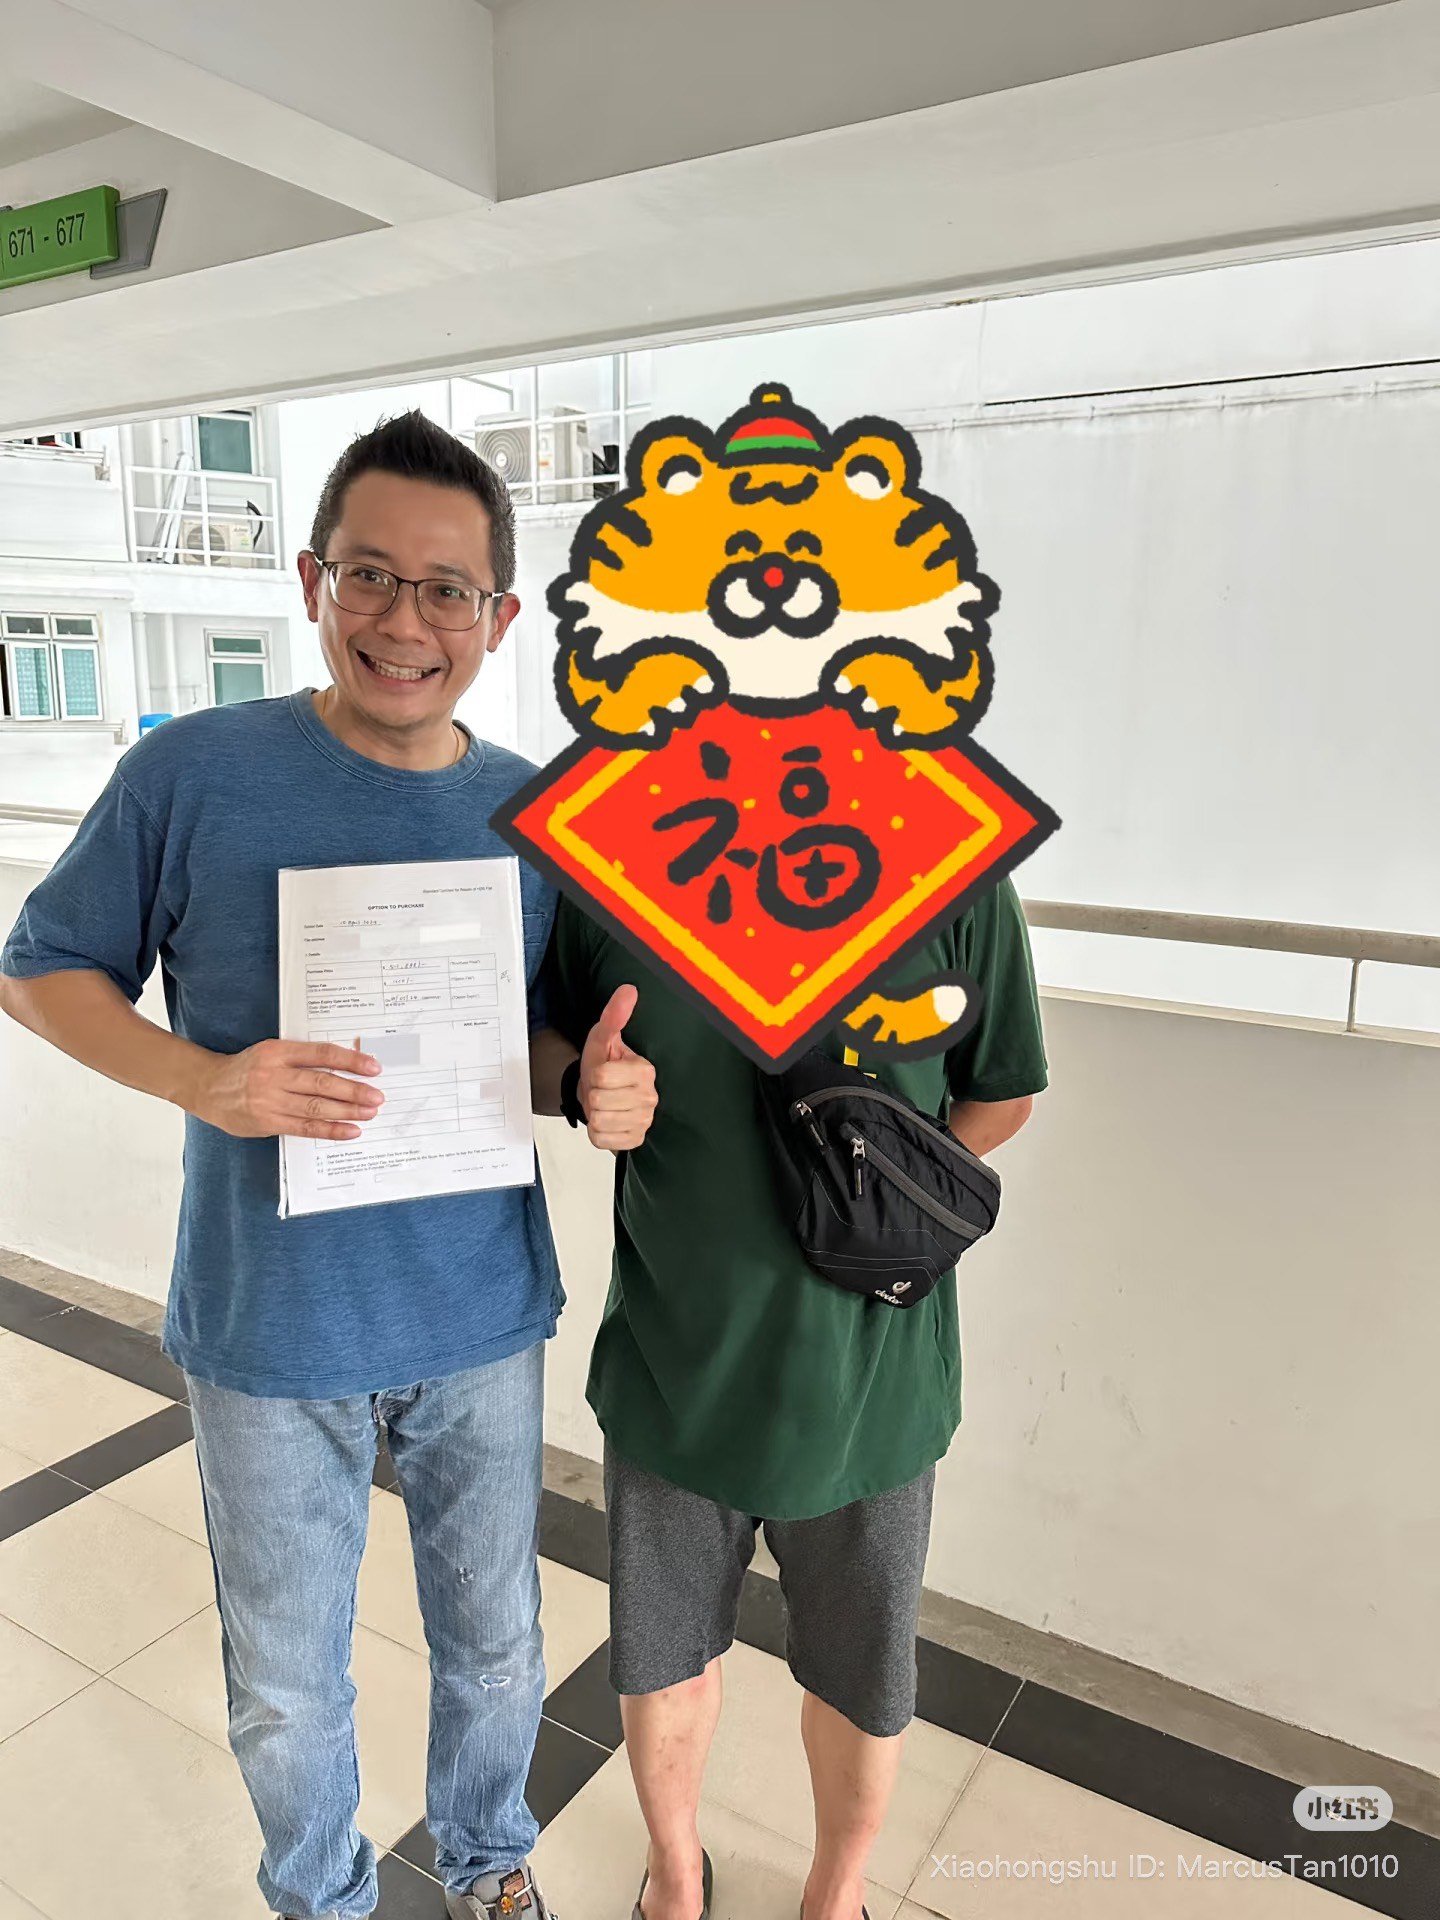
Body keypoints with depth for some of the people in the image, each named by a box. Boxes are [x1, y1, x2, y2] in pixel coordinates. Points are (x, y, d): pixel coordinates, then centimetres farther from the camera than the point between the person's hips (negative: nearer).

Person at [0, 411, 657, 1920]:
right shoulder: (194, 774, -13)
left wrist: (602, 1090, -17)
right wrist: (204, 1082, -21)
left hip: (483, 1319, 2)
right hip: (270, 1330, -1)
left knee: (495, 1647, 23)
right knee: (286, 1692, 20)